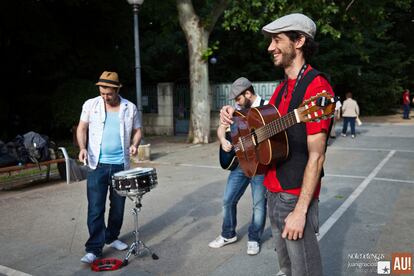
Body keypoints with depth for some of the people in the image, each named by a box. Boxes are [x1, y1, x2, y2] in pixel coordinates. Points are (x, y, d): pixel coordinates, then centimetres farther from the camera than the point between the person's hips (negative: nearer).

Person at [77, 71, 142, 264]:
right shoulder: (90, 105, 1)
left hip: (121, 165, 2)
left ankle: (112, 237, 32)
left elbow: (137, 130, 10)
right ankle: (94, 248, 4)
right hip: (97, 165, -2)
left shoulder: (130, 108, 3)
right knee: (95, 208, -3)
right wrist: (83, 148, -12)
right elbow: (82, 128, 4)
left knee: (118, 205, 13)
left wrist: (135, 144, -10)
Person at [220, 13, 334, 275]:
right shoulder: (283, 87, 11)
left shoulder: (315, 85, -17)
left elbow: (316, 156, -21)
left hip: (296, 196, -8)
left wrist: (300, 210, -23)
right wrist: (237, 114, 1)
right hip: (274, 191, 8)